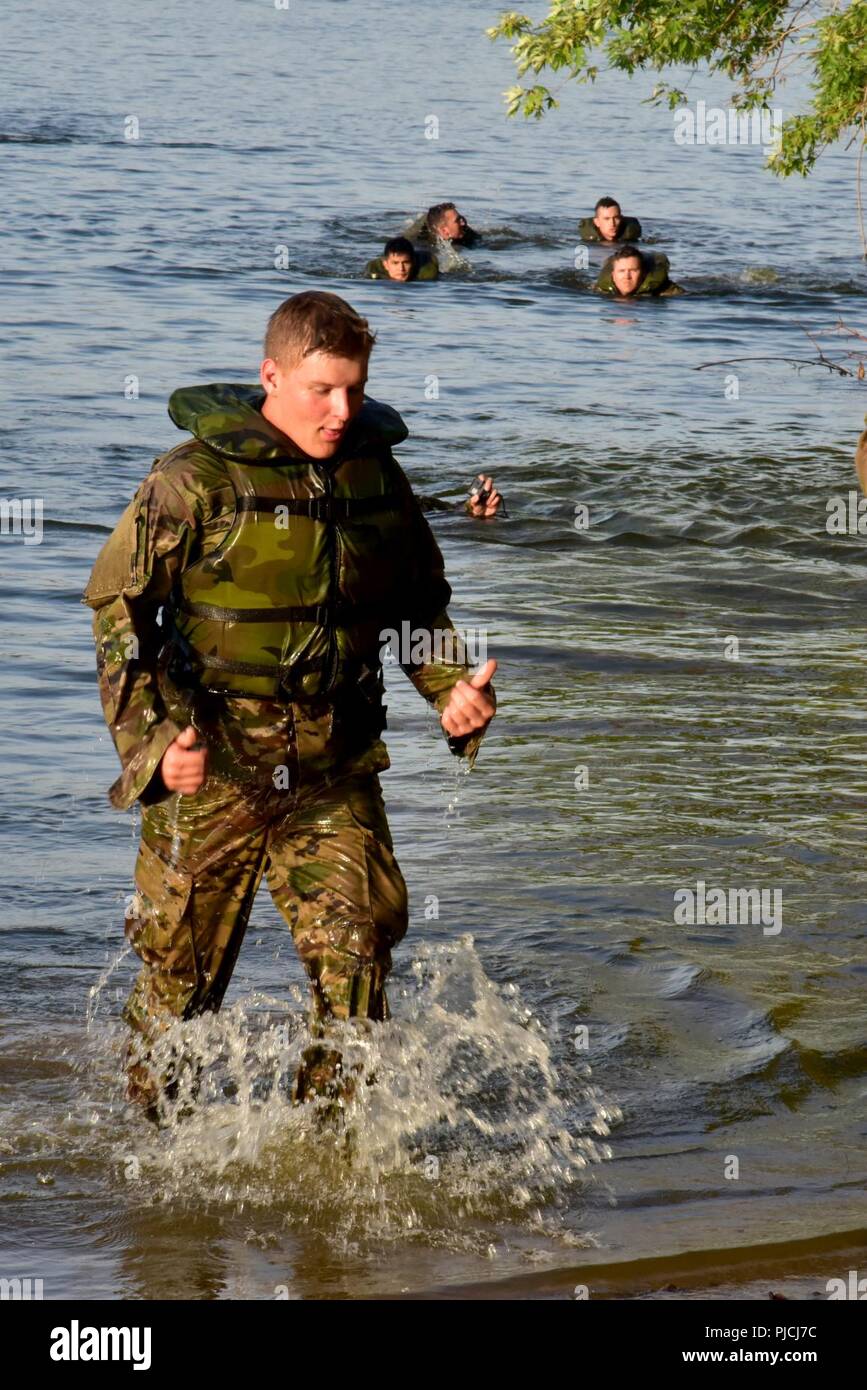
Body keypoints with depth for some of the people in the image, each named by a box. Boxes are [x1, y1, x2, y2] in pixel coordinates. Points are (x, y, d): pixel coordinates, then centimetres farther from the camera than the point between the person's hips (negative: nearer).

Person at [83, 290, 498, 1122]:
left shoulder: (374, 474, 6)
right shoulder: (198, 480, -9)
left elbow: (420, 605, 21)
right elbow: (117, 605, -7)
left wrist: (452, 687, 2)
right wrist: (154, 736, -18)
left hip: (333, 771, 3)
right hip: (209, 770, -3)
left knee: (359, 943, -9)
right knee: (182, 966, 7)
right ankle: (155, 1133, 28)